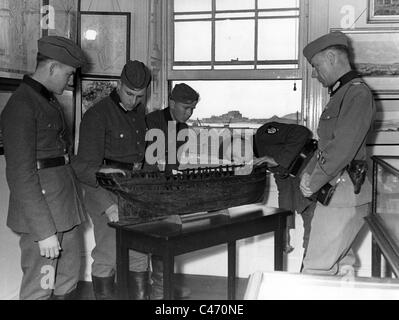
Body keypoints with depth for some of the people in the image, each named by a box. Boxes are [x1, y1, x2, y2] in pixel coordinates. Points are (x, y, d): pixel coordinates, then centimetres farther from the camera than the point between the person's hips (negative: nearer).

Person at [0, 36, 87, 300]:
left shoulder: (49, 101, 14)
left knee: (68, 282, 17)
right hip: (42, 214, -9)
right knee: (40, 289, 1)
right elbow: (21, 175, -19)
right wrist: (44, 231, -20)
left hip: (65, 208, 9)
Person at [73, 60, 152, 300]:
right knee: (108, 255, 0)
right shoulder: (97, 115, -14)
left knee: (139, 254, 11)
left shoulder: (139, 112, 10)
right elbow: (86, 167, -20)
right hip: (106, 189, -7)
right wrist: (108, 205, -30)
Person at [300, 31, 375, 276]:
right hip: (335, 192, 10)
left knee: (316, 269, -6)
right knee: (341, 266, 16)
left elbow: (343, 149, -22)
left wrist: (313, 185, -14)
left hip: (344, 194, -9)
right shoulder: (341, 94, 18)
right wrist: (309, 172, 7)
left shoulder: (358, 93, -13)